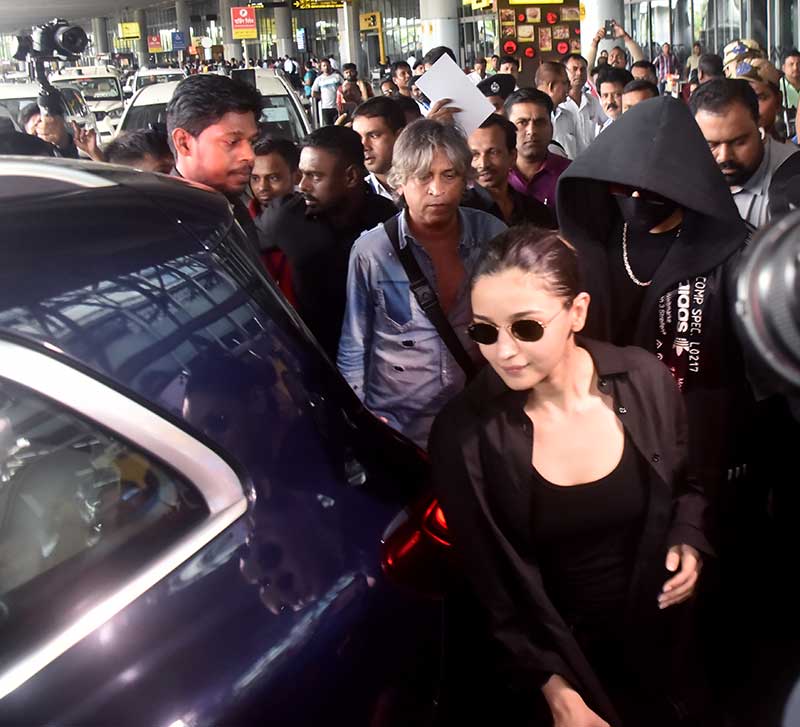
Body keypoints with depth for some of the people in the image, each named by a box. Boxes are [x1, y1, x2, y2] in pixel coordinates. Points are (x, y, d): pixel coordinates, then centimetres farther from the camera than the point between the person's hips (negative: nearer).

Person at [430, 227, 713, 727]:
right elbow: (490, 583, -13)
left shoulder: (645, 382, -15)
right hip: (558, 654, -2)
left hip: (659, 636, 3)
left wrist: (688, 543, -13)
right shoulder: (463, 434, -21)